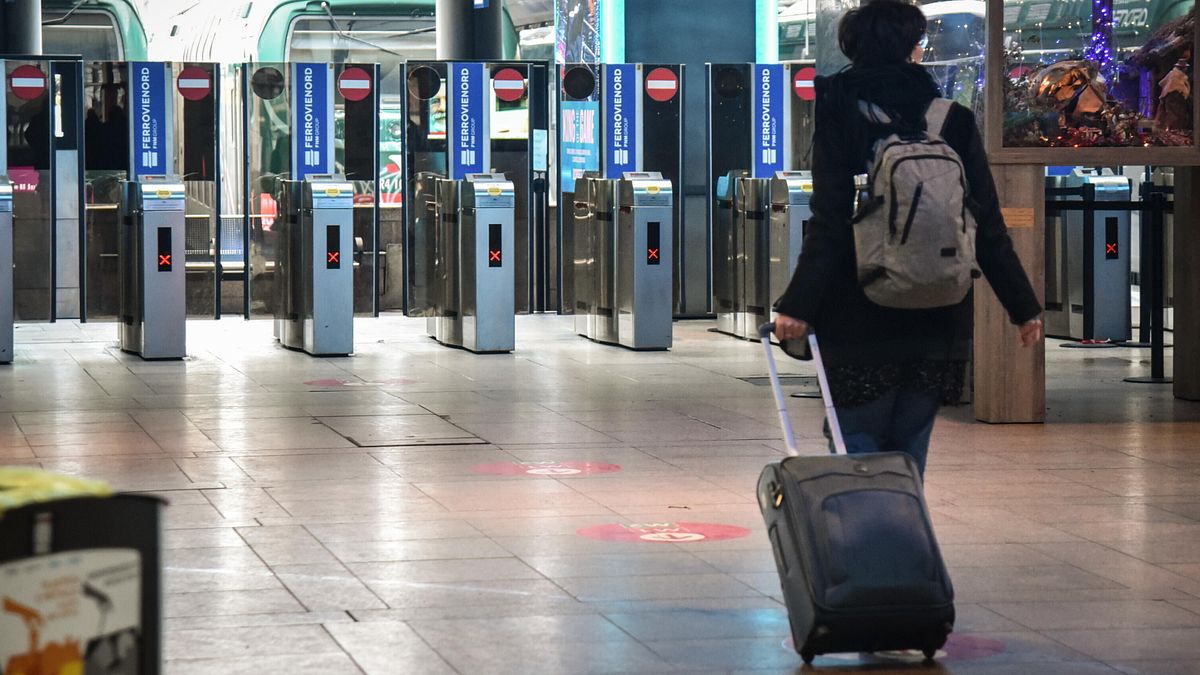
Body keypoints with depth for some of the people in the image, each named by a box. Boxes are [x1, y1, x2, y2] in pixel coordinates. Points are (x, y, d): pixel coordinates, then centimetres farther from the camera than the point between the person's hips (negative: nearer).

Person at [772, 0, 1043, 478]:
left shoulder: (842, 116, -4)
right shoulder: (953, 120, 3)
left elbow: (829, 226, -12)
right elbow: (989, 229, 3)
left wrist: (798, 306, -12)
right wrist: (1024, 308, 9)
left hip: (859, 321, -3)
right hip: (937, 324, 3)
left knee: (856, 452, 2)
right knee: (909, 452, 11)